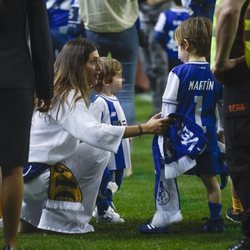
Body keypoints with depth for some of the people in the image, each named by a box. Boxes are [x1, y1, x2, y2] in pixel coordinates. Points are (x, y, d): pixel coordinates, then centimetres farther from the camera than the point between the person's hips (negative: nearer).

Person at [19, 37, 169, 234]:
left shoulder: (59, 93, 16)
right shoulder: (68, 98, -14)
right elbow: (94, 133, -29)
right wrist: (144, 128, -28)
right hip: (35, 175, -9)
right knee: (99, 151, -12)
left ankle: (30, 217, 20)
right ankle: (62, 218, -5)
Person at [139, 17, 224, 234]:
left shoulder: (179, 73, -12)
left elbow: (168, 110, -9)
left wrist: (163, 137, -2)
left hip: (181, 135, -4)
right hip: (207, 134, 5)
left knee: (166, 174, 7)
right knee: (209, 178, 15)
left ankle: (163, 220, 4)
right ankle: (216, 221, 19)